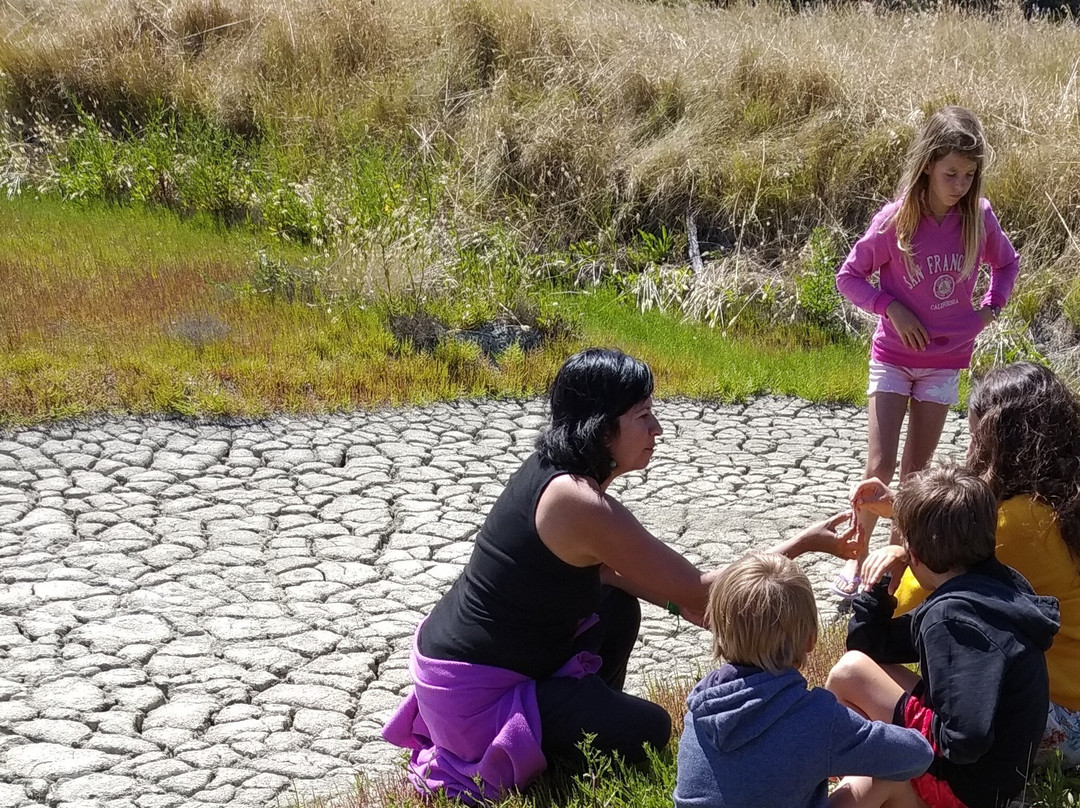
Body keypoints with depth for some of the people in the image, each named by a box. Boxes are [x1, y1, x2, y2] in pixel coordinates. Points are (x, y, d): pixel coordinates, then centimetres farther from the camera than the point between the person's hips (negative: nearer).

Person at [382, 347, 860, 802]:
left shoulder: (550, 468, 2)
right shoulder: (579, 501, -26)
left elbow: (591, 568, 17)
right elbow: (698, 591, -21)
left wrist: (679, 598, 2)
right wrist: (802, 544, -13)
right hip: (470, 693, -9)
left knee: (618, 609, 16)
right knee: (647, 733, -4)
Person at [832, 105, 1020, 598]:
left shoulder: (979, 217, -9)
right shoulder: (896, 220, -16)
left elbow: (1007, 263, 12)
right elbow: (848, 276, -7)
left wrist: (991, 309, -2)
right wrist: (891, 308, -19)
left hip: (945, 361, 2)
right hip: (894, 356, -2)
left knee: (916, 471, 9)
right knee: (879, 467, -7)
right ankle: (857, 556, 9)